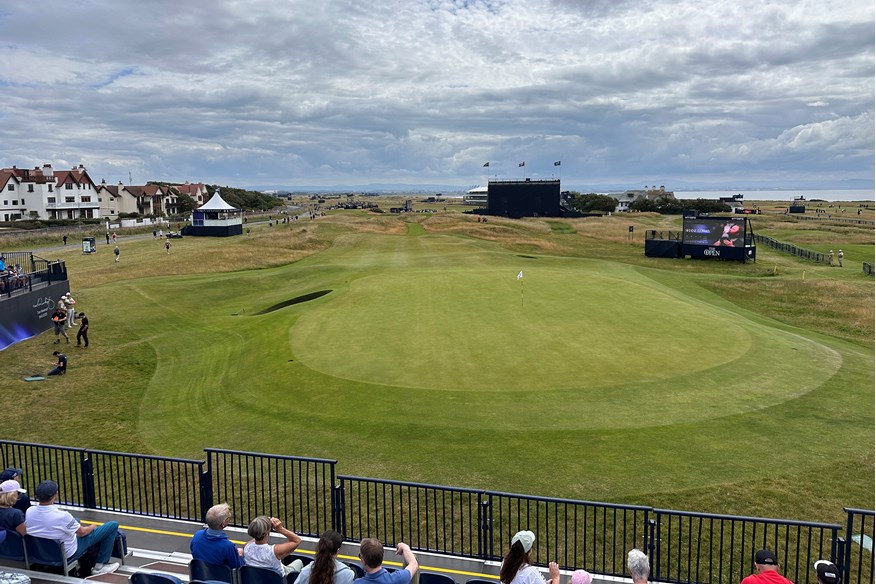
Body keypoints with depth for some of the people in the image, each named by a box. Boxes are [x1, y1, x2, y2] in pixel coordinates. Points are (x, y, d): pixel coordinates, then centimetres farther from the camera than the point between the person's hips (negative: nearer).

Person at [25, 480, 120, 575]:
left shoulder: (29, 512, -17)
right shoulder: (62, 516, -33)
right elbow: (82, 532, -15)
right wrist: (92, 527, 7)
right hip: (68, 554, -7)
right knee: (113, 525, -4)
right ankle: (101, 565, 9)